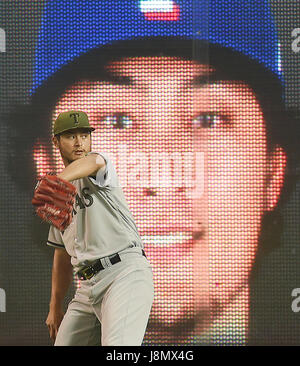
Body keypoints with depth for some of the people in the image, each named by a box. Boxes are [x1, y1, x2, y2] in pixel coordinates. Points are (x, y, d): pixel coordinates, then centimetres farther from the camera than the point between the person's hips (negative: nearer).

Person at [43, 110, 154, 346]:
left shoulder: (102, 167, 2)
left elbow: (93, 162, -26)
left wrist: (55, 182, -47)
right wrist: (55, 307, 25)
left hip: (126, 272, -8)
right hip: (88, 287, 8)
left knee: (118, 355, -27)